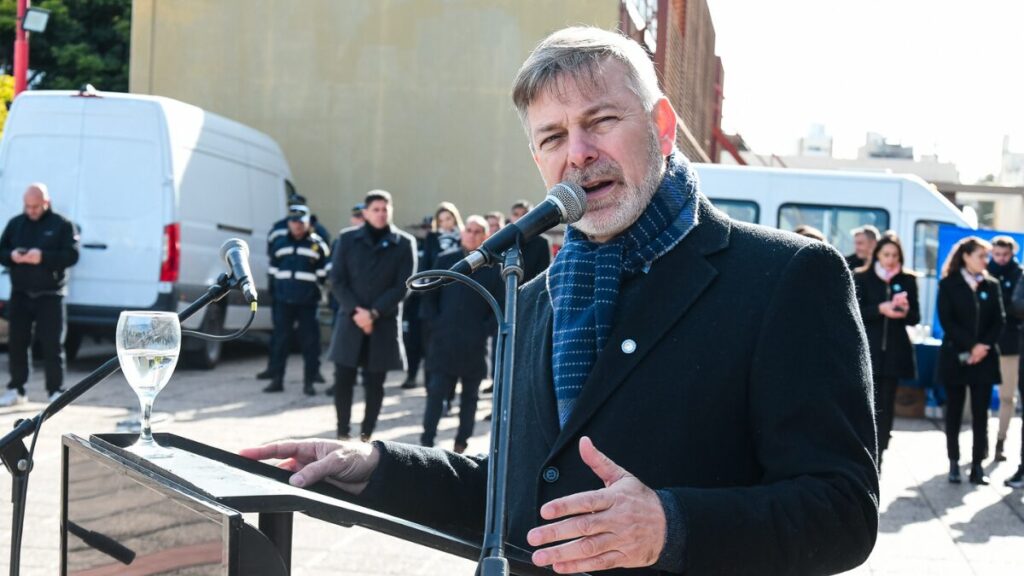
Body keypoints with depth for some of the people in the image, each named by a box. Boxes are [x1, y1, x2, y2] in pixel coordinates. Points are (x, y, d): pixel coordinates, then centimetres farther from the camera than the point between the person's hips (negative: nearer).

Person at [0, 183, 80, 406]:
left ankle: (56, 390, 4)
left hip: (50, 295, -4)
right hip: (20, 293, 4)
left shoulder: (62, 225, -1)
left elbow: (72, 255, -10)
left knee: (52, 344, -4)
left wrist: (43, 257, -24)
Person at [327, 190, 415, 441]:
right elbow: (337, 281, 1)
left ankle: (367, 435, 12)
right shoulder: (347, 239, 4)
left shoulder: (404, 244, 0)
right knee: (343, 379, 0)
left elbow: (402, 286, -4)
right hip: (350, 321, 1)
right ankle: (342, 433, 11)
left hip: (384, 323, -1)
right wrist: (355, 311, -12)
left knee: (374, 382, 3)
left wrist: (374, 313, -12)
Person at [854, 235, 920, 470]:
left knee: (886, 406, 4)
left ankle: (877, 458, 10)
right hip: (868, 349, -2)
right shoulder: (861, 277, 2)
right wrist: (880, 309, -19)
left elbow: (915, 318, 6)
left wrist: (906, 312, -16)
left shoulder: (907, 280, 8)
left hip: (895, 351, 2)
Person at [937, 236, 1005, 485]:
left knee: (981, 414, -1)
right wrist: (969, 347, -15)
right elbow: (946, 321, -7)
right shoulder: (948, 284, 1)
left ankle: (977, 465, 1)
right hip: (955, 357, -2)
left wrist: (984, 346, -11)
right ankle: (954, 464, 10)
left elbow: (999, 321, 5)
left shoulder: (991, 285, 10)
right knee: (954, 412, 4)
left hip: (985, 358, 2)